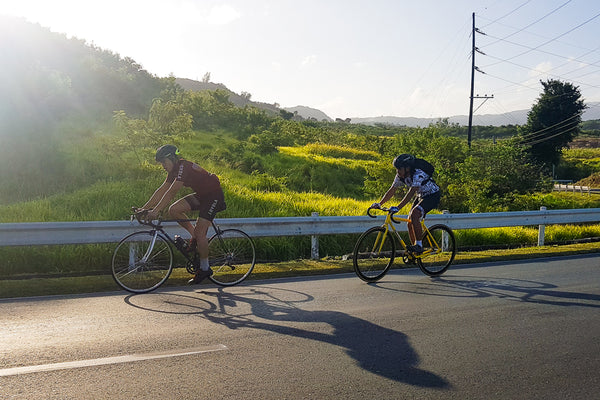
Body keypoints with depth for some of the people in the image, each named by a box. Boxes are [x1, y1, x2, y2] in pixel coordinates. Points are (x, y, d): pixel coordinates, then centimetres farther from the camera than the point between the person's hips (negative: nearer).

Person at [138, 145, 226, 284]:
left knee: (200, 232, -15)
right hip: (200, 195, 9)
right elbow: (161, 191, 3)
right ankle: (194, 235, 9)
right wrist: (144, 208, -3)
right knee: (174, 210, -7)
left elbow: (171, 193, -33)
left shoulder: (184, 167, -25)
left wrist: (156, 211, -38)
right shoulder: (174, 170, 3)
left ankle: (205, 268, -1)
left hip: (213, 195, -9)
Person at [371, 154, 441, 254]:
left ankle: (419, 245, -20)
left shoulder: (418, 175, -32)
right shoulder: (400, 176, -8)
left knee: (414, 215, -28)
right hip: (421, 196, 8)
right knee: (410, 222, -1)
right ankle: (415, 253, 10)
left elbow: (411, 193, -40)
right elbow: (391, 191, -5)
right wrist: (379, 203, -17)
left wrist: (397, 207, -47)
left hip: (432, 196, -8)